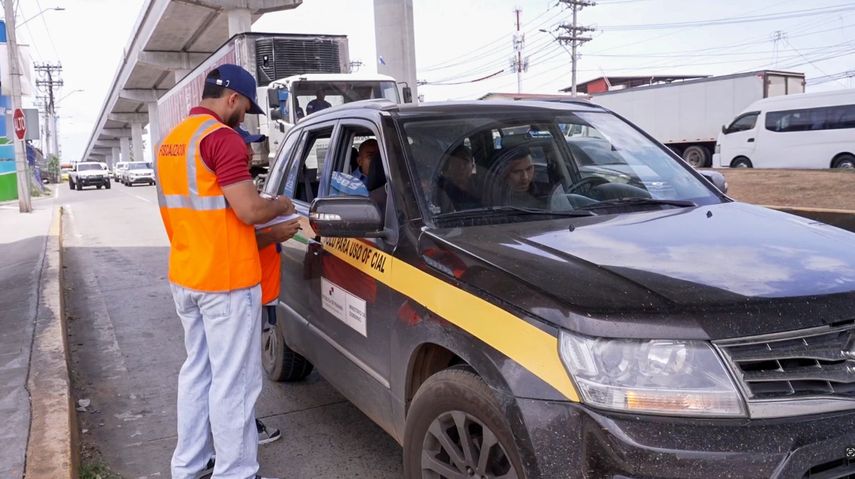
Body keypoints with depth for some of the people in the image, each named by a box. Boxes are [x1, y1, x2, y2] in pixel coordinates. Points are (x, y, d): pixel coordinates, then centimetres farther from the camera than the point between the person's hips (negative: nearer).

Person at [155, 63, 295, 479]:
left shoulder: (171, 140, 14)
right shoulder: (221, 137, -16)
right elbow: (249, 210, -21)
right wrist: (280, 205, 0)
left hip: (184, 278, 9)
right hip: (225, 280, -9)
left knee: (197, 371, 18)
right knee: (233, 381, -1)